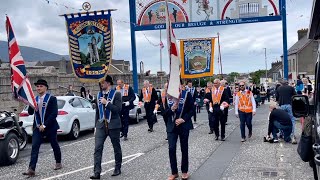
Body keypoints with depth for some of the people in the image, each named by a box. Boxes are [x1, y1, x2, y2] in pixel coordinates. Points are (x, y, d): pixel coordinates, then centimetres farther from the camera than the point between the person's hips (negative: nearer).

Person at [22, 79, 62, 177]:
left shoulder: (51, 98, -9)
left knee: (55, 146, 12)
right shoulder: (35, 99, 7)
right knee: (34, 147, -7)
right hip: (38, 127, 4)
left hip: (50, 127, -4)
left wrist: (44, 125, -19)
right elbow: (30, 113, 8)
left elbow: (54, 114, -15)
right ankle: (31, 169, -11)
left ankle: (58, 163, 33)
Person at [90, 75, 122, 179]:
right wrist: (96, 126, 15)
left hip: (113, 125, -4)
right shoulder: (99, 95, 11)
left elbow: (118, 109, -14)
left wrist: (107, 103, -19)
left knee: (116, 148, 9)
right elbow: (97, 111, 16)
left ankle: (118, 168, 25)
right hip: (101, 125, 4)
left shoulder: (116, 94, -5)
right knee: (97, 148, -8)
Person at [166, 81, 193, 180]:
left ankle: (184, 171, 25)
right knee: (171, 149, -4)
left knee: (184, 149, 9)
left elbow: (192, 110, -4)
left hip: (184, 125, -1)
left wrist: (183, 119, -15)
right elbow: (165, 112, 2)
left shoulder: (187, 94, -7)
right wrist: (172, 109, -18)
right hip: (172, 126, 2)